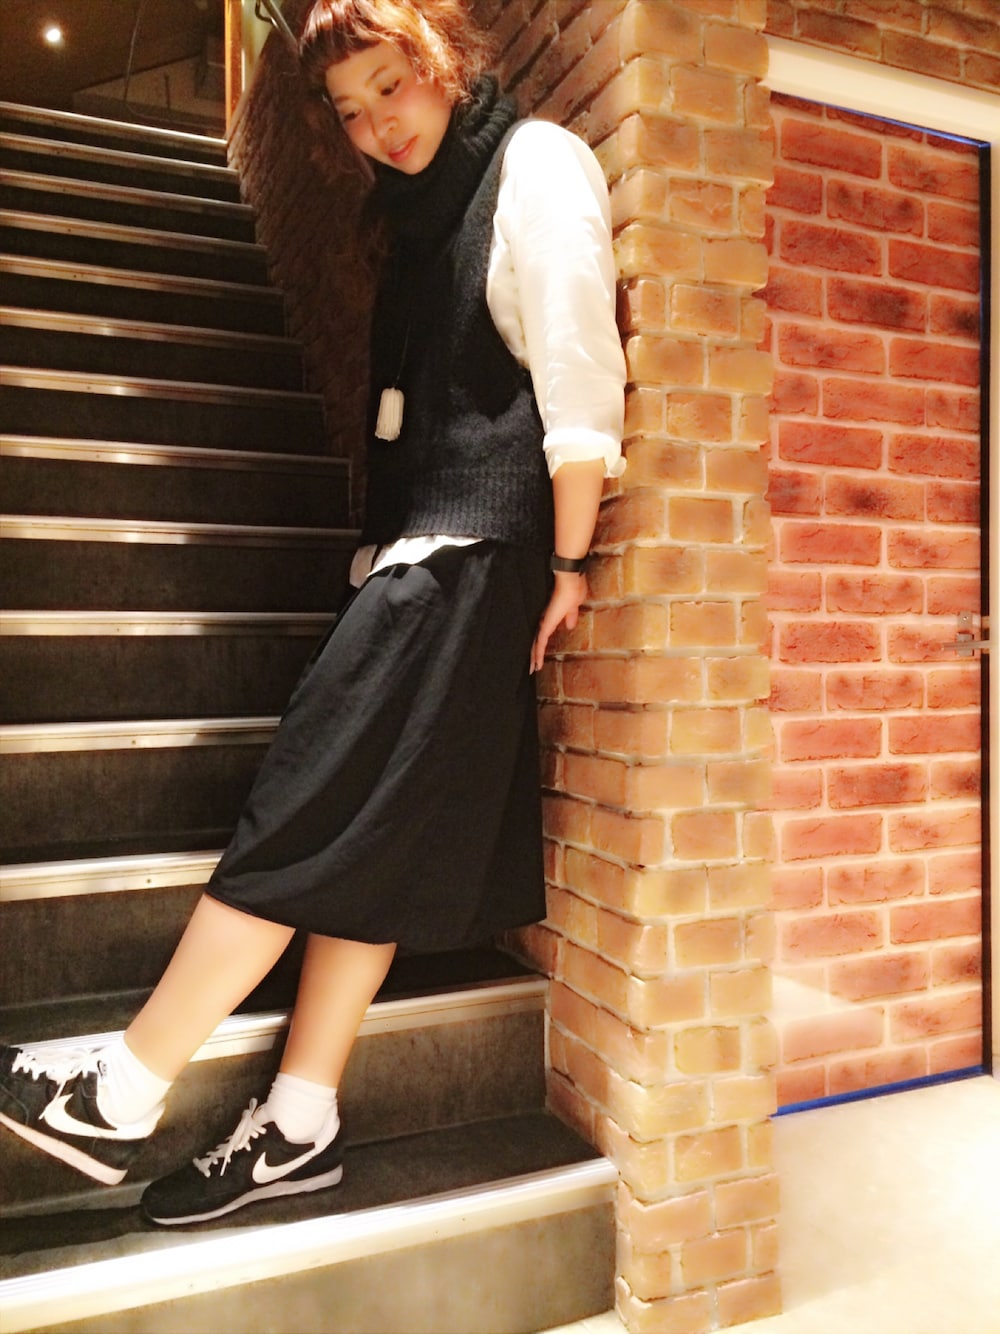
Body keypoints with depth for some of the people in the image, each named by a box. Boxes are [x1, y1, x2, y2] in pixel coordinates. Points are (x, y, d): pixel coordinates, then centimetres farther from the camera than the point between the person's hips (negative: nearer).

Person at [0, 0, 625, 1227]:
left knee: (318, 810, -8)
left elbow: (579, 375, -9)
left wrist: (567, 561, -12)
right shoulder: (423, 203, 23)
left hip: (476, 543, -8)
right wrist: (384, 546, 11)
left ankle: (124, 1097, 2)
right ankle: (299, 1124, 14)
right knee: (365, 830, 5)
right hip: (416, 539, 8)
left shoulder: (537, 167, 0)